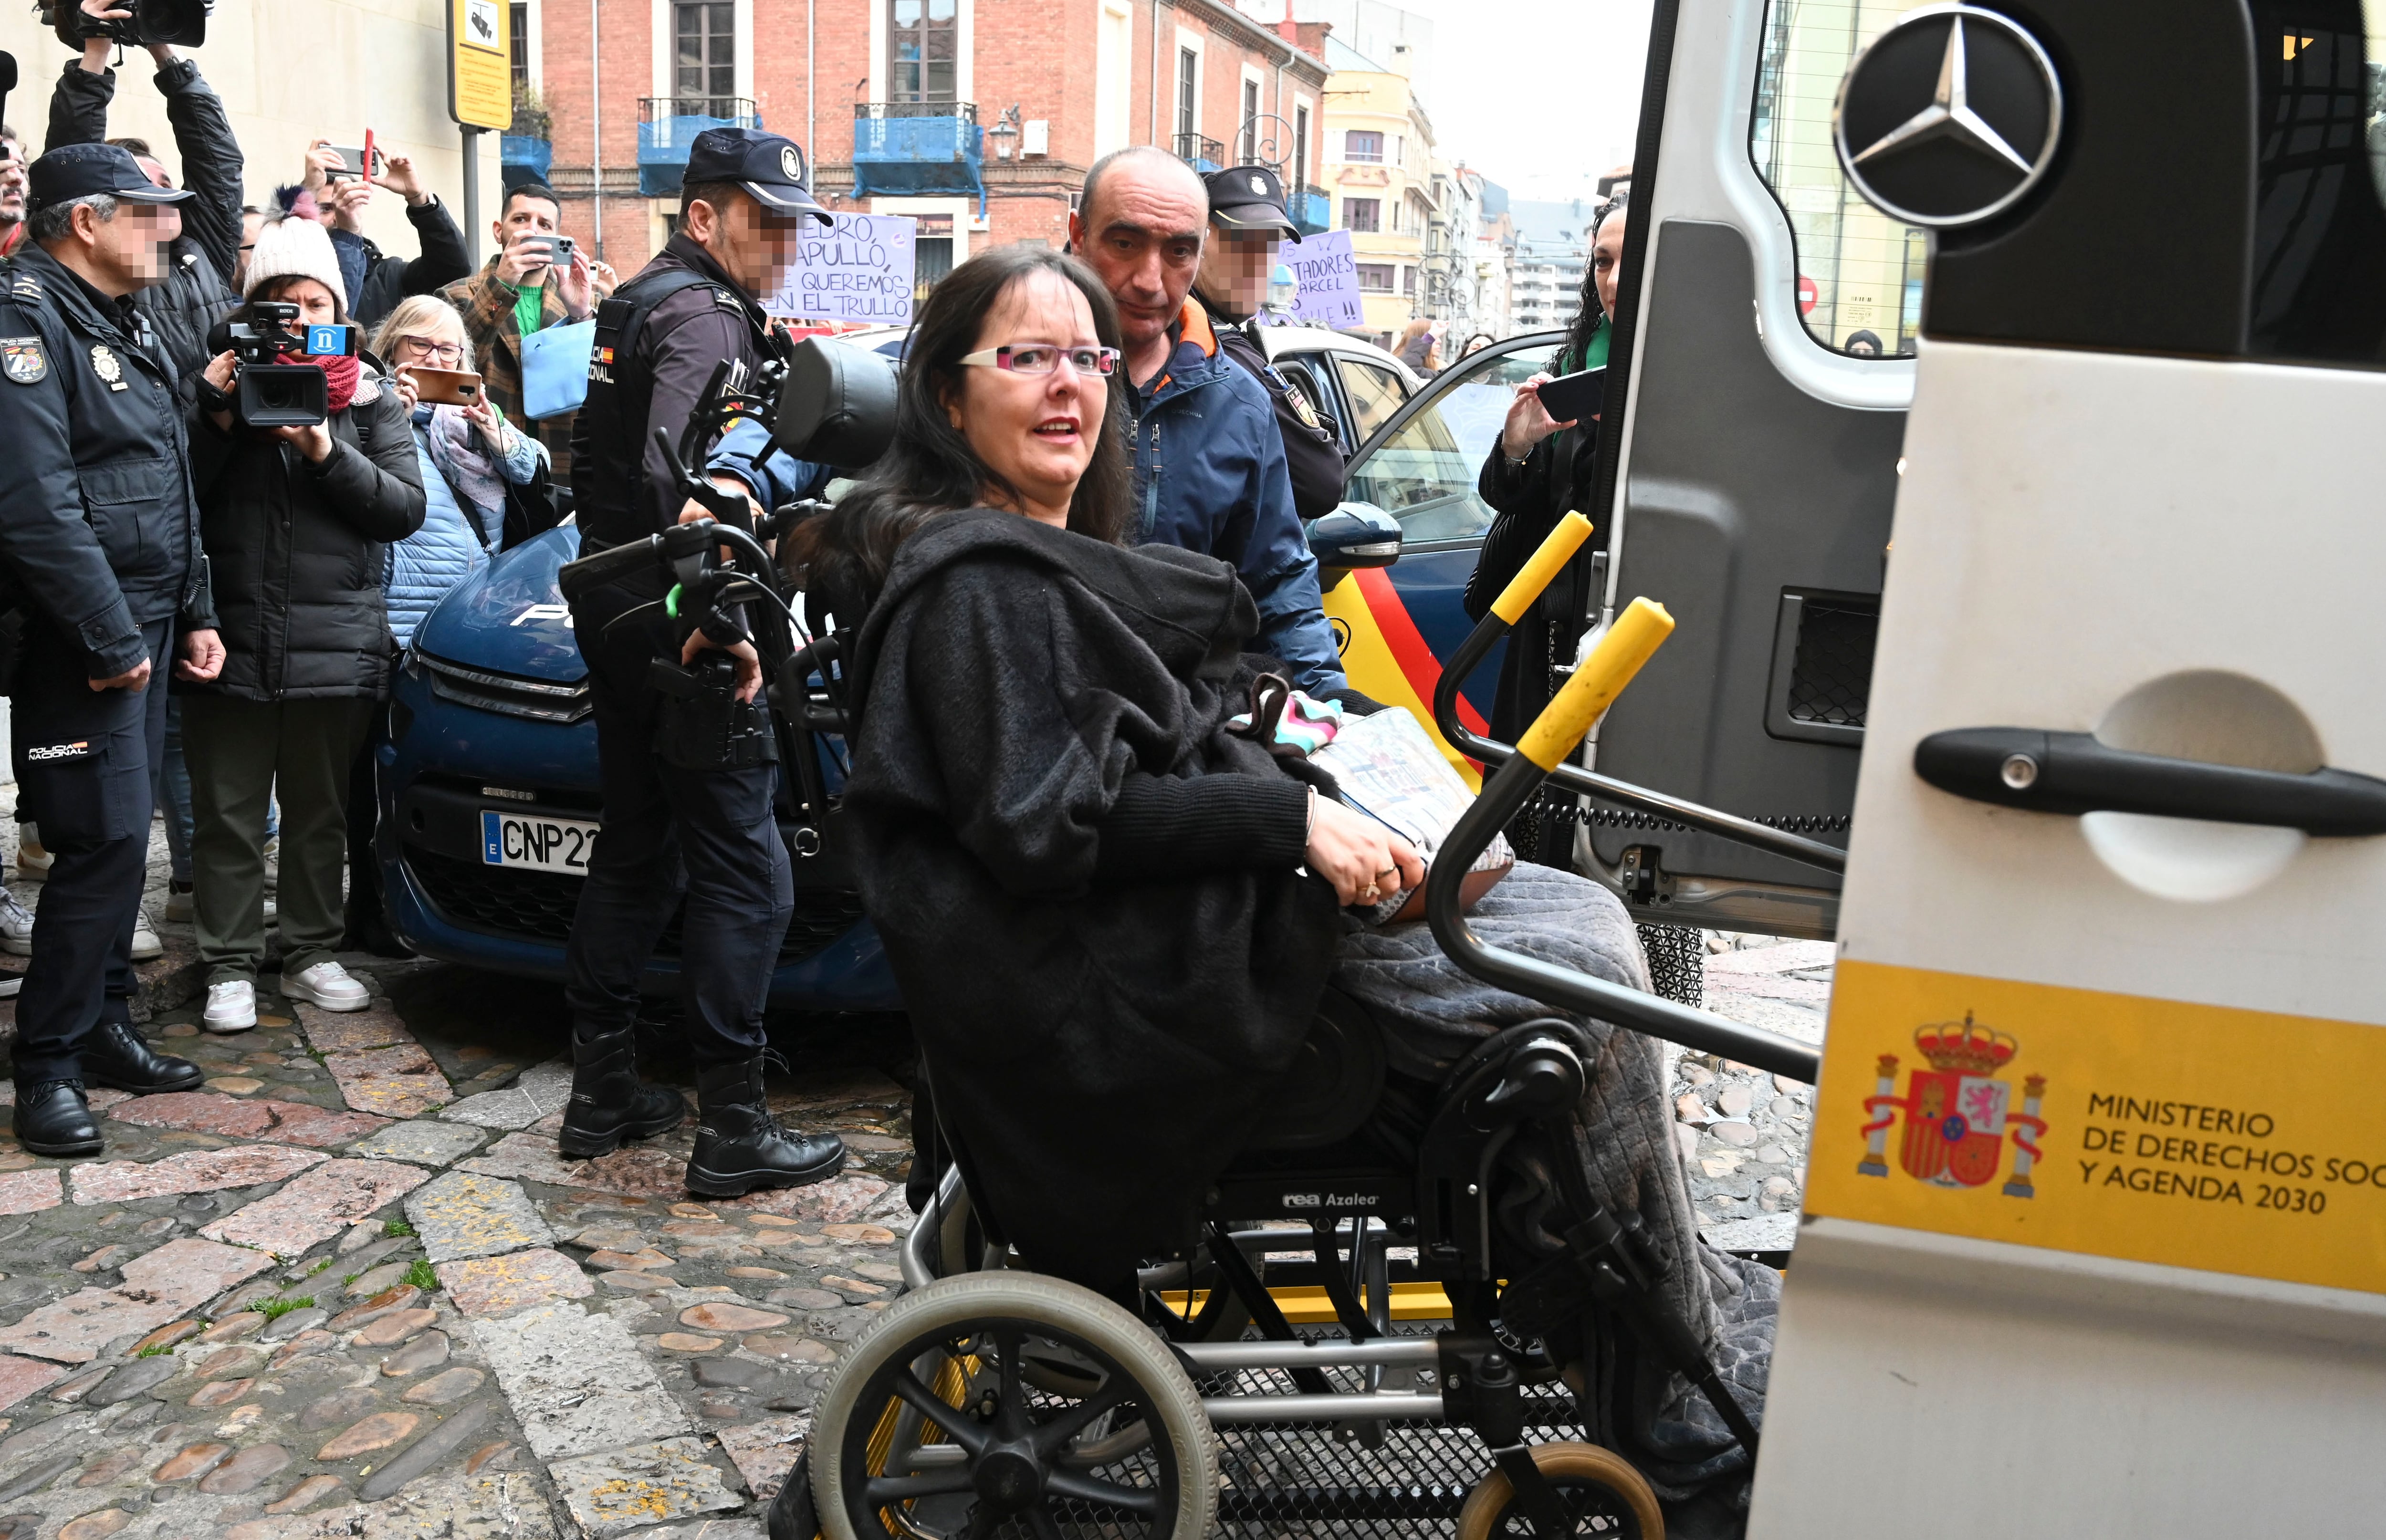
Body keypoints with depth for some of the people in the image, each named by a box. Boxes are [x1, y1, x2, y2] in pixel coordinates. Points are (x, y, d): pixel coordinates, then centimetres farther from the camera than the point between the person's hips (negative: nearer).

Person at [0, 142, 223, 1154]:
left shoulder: (124, 322, 18)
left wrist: (191, 613, 16)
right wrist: (110, 639, -20)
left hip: (144, 622, 9)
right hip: (81, 636, -9)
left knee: (118, 838, 13)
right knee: (106, 841, -9)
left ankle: (103, 1028, 23)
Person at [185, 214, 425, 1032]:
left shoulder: (372, 401, 8)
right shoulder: (226, 384, 7)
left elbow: (407, 508, -2)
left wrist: (328, 453, -14)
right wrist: (215, 417, -12)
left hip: (335, 647, 0)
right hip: (232, 638, 0)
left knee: (320, 812, 11)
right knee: (228, 817, 5)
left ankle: (311, 954, 24)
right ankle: (230, 968, 16)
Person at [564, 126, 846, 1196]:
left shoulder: (638, 302, 18)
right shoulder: (705, 317, -13)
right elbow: (671, 473, -28)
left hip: (615, 609, 11)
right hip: (672, 624, -11)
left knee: (637, 852, 17)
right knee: (744, 877, -5)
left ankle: (602, 1089, 25)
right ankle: (733, 1128, 0)